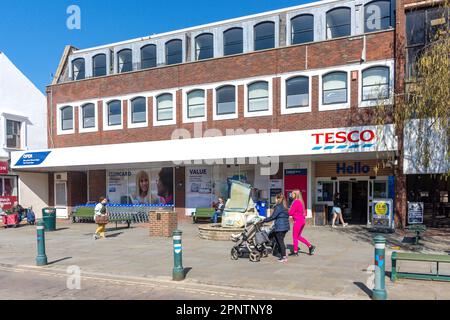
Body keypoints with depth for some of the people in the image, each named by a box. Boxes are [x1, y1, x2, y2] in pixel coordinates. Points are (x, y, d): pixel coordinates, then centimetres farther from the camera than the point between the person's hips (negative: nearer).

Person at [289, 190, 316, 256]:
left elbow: (291, 213, -16)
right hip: (303, 220, 9)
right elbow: (304, 212, 19)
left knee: (295, 236, 4)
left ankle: (295, 251, 12)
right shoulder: (301, 202, 12)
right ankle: (310, 246, 14)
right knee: (298, 236, 17)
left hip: (298, 221, -9)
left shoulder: (296, 202, -16)